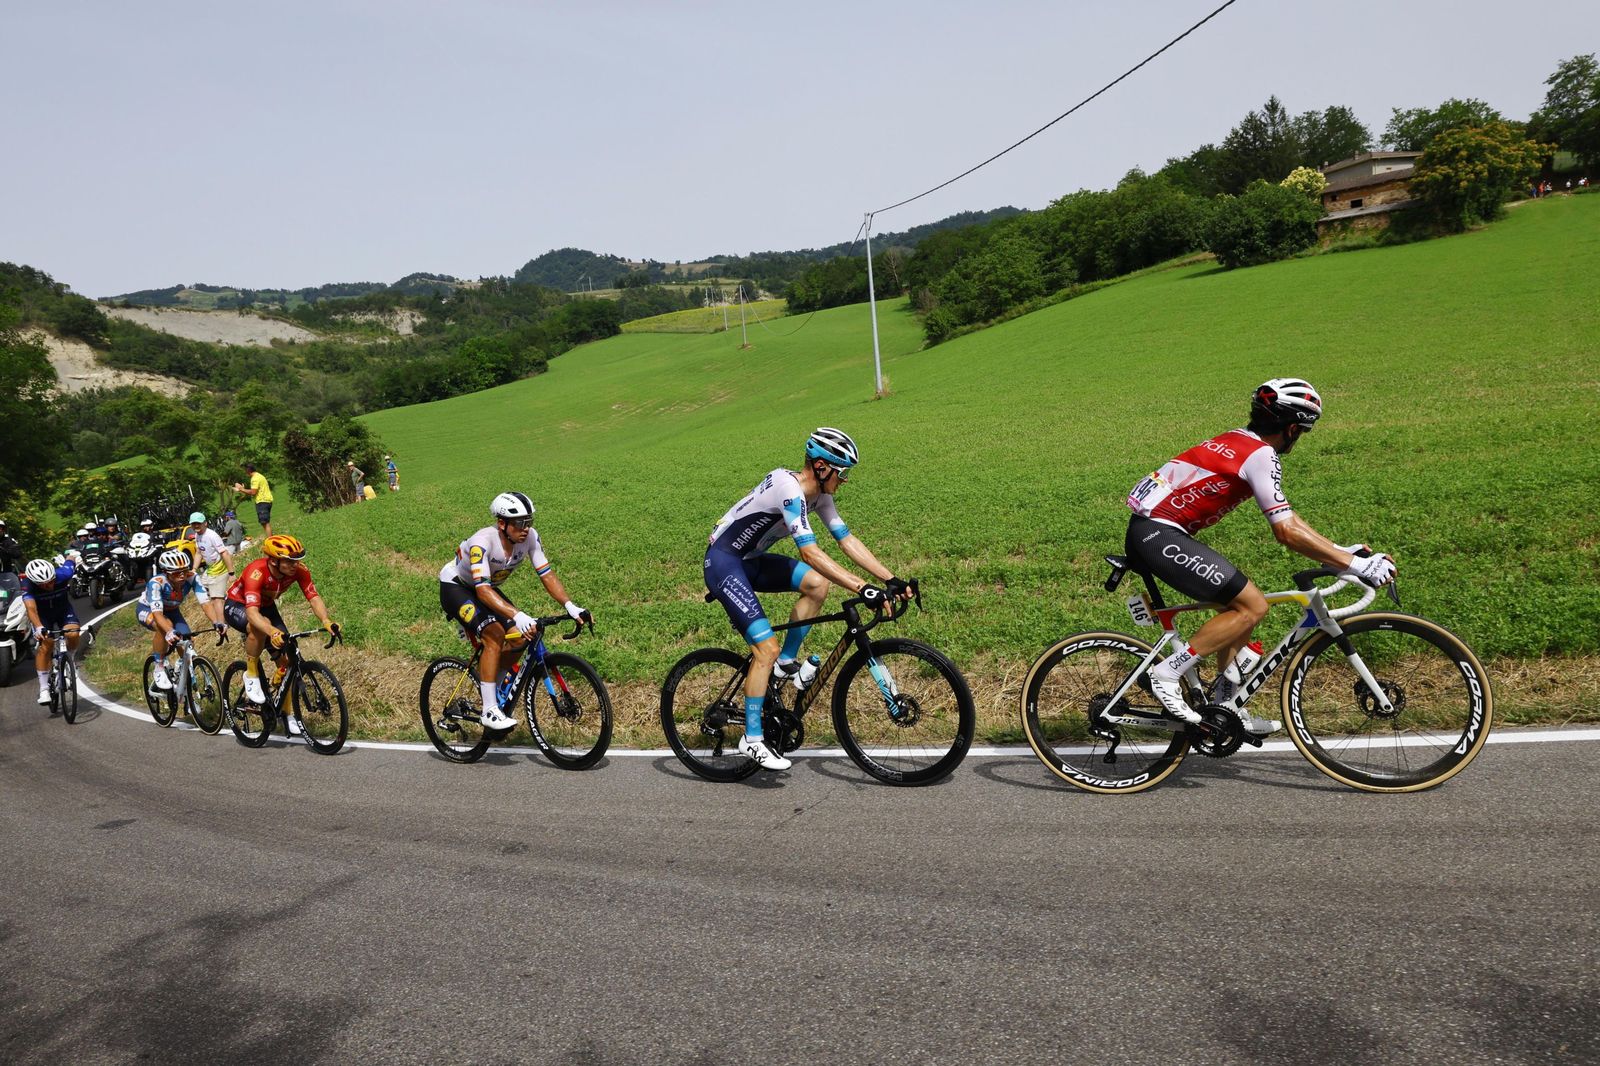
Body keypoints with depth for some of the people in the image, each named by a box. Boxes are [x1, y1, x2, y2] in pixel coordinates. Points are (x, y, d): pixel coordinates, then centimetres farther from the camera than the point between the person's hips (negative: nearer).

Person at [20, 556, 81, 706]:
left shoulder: (62, 574, -30)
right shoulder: (28, 585, -33)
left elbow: (71, 560, -8)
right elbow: (31, 608, -46)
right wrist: (38, 628, -61)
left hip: (63, 608, 1)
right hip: (42, 614, -1)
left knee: (73, 634, -26)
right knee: (45, 645, -17)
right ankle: (44, 689, -9)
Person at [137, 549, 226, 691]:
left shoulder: (191, 577, -29)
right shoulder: (156, 582, -37)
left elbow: (205, 601, -35)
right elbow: (157, 613, -46)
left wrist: (216, 622, -53)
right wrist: (170, 632, -63)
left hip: (171, 610, 4)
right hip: (147, 609, -4)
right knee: (166, 626, -37)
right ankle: (159, 670, -19)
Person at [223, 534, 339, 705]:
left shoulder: (299, 570, -25)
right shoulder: (256, 572, -39)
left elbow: (314, 598, -29)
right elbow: (252, 612, -49)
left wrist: (326, 620, -50)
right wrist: (272, 632, -67)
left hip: (266, 606, 5)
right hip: (237, 605, -5)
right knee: (261, 625, -39)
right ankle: (251, 674, -14)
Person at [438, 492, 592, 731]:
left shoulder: (530, 537, -21)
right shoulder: (483, 542, -37)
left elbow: (547, 574, -19)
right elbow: (483, 590, -45)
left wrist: (570, 606, -34)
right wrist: (518, 616, -57)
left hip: (486, 587, 6)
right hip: (455, 587, -6)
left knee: (518, 638, -11)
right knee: (495, 635, -27)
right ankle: (490, 711, -22)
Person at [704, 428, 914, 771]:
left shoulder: (819, 494, 1)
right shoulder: (790, 489, -27)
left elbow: (847, 540, 2)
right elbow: (810, 553, -35)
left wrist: (892, 580, -7)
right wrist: (863, 589, -39)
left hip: (750, 560, 9)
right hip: (722, 562, -9)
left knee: (817, 585, -8)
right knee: (766, 647, -16)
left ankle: (786, 663, 7)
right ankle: (752, 739, -5)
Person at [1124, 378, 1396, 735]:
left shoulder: (1239, 440, 17)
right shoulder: (1261, 454, -12)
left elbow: (1286, 516, 22)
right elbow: (1287, 531, -17)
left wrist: (1341, 551, 19)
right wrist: (1356, 565, -12)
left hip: (1148, 529, 10)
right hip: (1159, 535, -10)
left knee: (1239, 602, 16)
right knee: (1252, 606, -9)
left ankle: (1226, 707, 22)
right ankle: (1167, 672, -6)